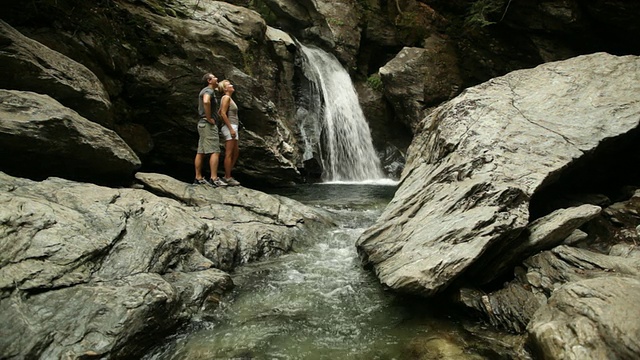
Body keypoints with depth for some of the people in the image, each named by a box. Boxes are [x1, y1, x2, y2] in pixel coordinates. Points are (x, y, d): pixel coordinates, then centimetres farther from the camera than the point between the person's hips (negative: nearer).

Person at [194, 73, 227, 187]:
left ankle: (198, 178, 9)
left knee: (201, 152, 7)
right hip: (208, 124, -10)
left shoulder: (205, 91, 21)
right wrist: (209, 118, -23)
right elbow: (206, 102, -33)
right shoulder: (208, 90, -10)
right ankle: (214, 179, -17)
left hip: (202, 124, 10)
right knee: (215, 152, -13)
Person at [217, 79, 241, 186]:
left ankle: (227, 175, 18)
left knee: (236, 152, 14)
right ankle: (228, 178, -1)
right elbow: (223, 114, -17)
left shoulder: (229, 98, 19)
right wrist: (231, 128, -21)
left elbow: (220, 112, 22)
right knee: (229, 154, -6)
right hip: (230, 127, -10)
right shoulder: (226, 97, -8)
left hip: (232, 127, 10)